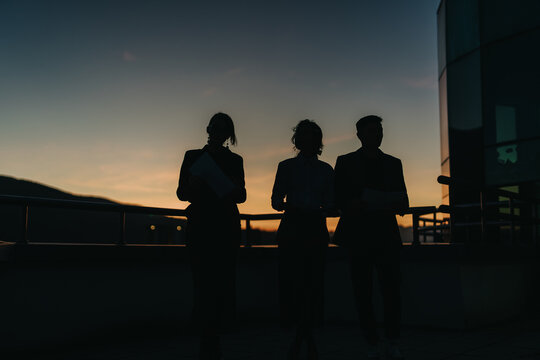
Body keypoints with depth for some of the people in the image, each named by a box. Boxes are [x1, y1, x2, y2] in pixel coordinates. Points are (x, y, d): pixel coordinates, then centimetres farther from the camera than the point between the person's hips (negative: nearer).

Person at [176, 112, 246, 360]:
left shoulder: (235, 160, 13)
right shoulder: (193, 157, 10)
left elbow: (242, 196, 13)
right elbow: (181, 193, 6)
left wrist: (234, 190, -10)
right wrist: (193, 186, -15)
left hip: (227, 227, 1)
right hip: (200, 226, -1)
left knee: (224, 282, -4)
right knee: (203, 282, -9)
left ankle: (211, 339, 5)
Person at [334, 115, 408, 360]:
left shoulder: (393, 163, 16)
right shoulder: (345, 162, 9)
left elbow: (402, 200, 13)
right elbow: (338, 199, 4)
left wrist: (396, 205, -10)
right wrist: (352, 205, -17)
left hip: (385, 234, 1)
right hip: (358, 236, -1)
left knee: (391, 288, -8)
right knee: (363, 292, 0)